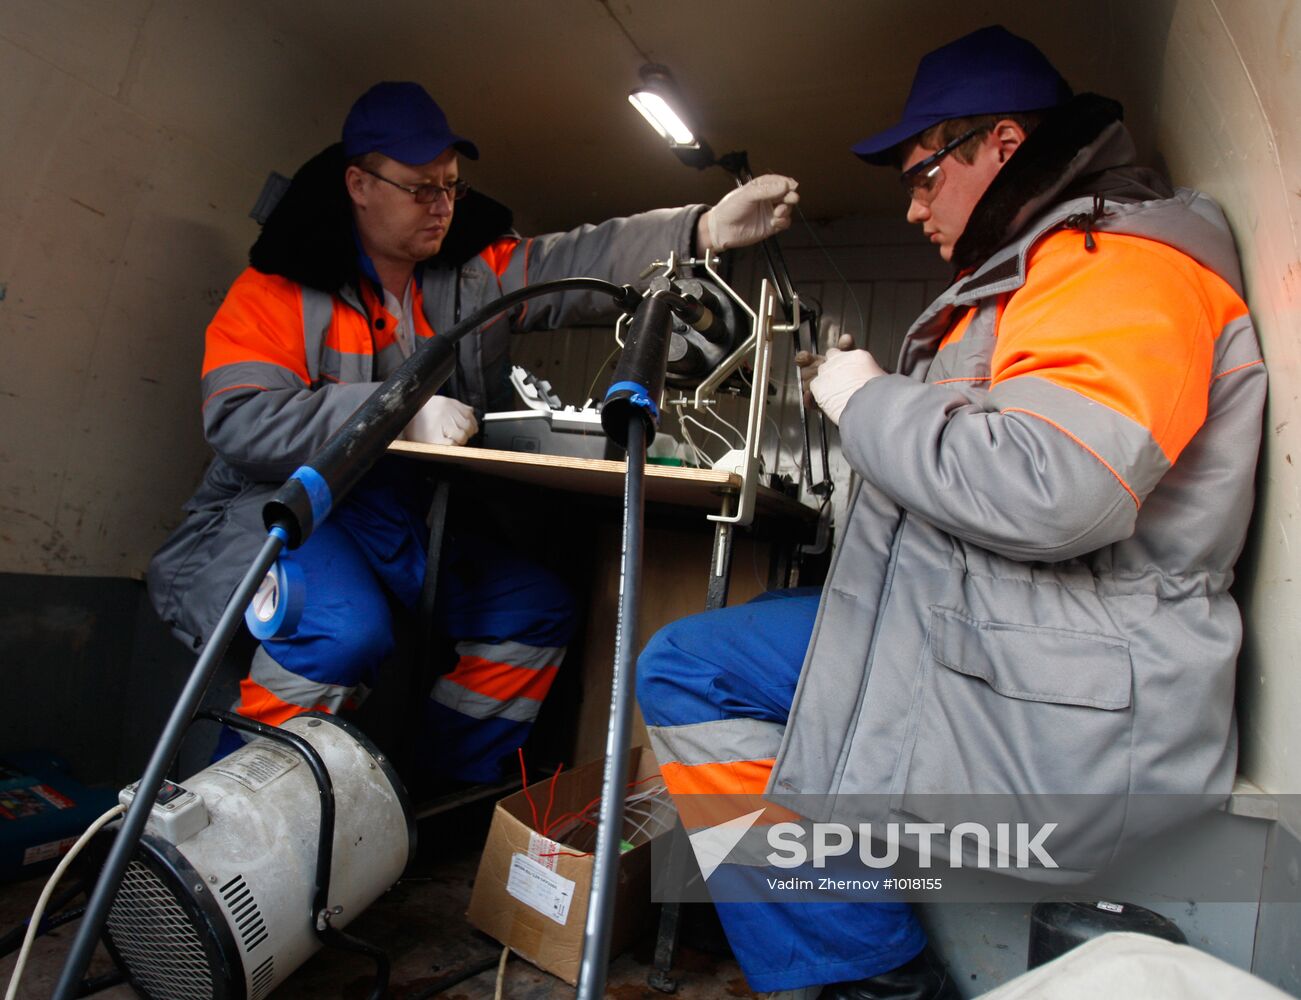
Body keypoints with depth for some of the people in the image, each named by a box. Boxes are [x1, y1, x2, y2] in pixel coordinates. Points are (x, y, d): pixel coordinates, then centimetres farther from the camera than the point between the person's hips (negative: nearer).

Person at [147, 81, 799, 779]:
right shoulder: (281, 287, -7)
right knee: (344, 630, -33)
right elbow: (241, 420, -19)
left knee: (536, 610, -2)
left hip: (410, 520, 6)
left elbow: (587, 262, -5)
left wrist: (705, 230, -20)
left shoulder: (477, 271, 7)